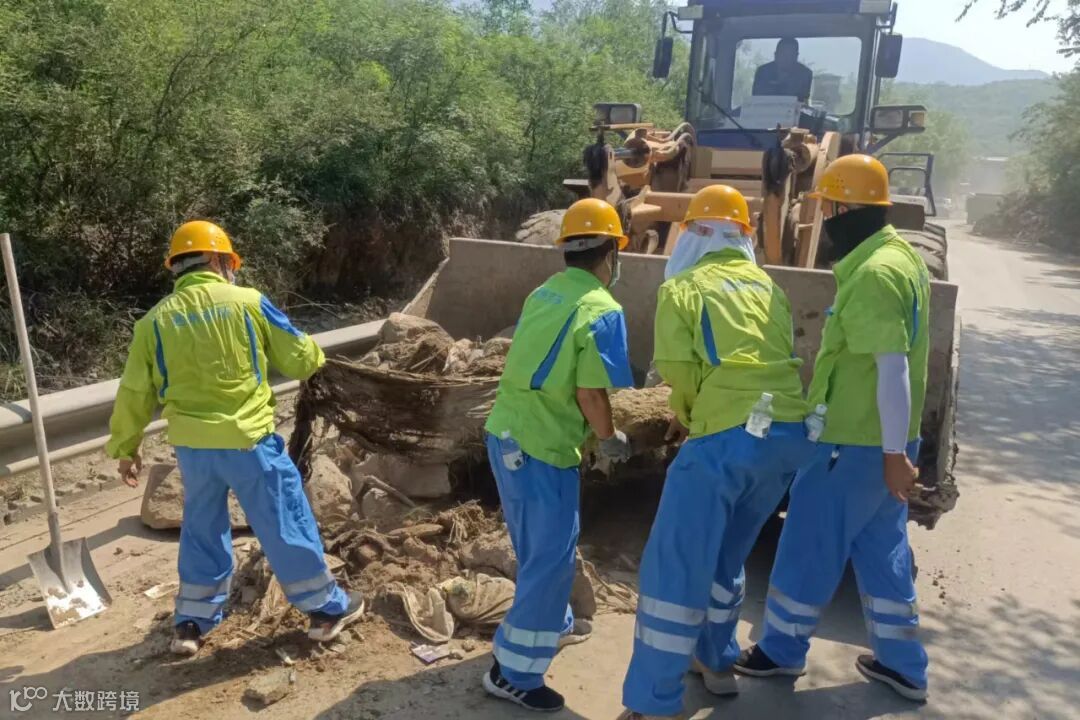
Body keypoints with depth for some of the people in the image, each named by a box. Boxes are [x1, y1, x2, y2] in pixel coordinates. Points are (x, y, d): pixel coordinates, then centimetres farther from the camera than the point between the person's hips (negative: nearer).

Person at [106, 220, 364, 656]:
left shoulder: (155, 320, 2)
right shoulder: (247, 302, -8)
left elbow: (135, 393, 6)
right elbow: (300, 359, -1)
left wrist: (125, 447, 18)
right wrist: (313, 357, 22)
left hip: (192, 445, 4)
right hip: (247, 439, -4)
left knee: (202, 528, 21)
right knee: (285, 521, 8)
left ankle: (192, 623, 30)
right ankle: (326, 608, 20)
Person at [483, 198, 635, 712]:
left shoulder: (543, 294, 9)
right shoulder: (601, 309, -13)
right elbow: (590, 394, -17)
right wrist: (610, 440, 1)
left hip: (506, 433, 8)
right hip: (541, 448, -8)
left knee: (538, 547, 25)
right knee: (551, 557, 4)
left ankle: (553, 623, 45)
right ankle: (513, 673, 13)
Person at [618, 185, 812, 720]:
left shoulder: (684, 288, 2)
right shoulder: (768, 286, 20)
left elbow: (677, 369, -7)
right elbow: (782, 358, 15)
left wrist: (688, 416, 14)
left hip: (728, 437, -7)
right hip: (790, 434, 7)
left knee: (676, 567, 0)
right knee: (725, 555, 25)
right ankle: (716, 660, 39)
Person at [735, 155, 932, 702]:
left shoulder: (873, 274, -22)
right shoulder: (897, 256, 10)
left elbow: (893, 368, -26)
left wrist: (895, 454, -24)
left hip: (855, 442, -10)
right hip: (879, 439, 10)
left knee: (810, 544, 6)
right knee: (881, 549, 19)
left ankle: (781, 650, 25)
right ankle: (902, 665, 32)